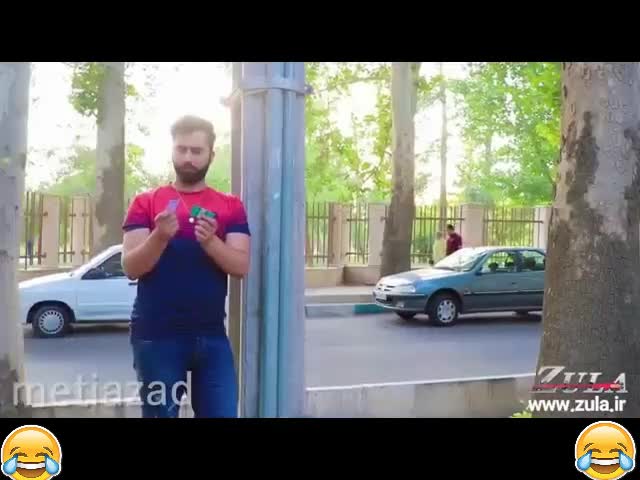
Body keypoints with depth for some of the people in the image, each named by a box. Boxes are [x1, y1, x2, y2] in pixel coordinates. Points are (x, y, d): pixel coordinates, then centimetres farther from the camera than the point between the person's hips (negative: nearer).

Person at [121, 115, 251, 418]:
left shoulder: (231, 207, 8)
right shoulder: (146, 203, 5)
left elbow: (241, 267, -1)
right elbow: (131, 267, -3)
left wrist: (210, 241, -19)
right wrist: (160, 236, -21)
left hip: (211, 335, 2)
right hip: (156, 335, -1)